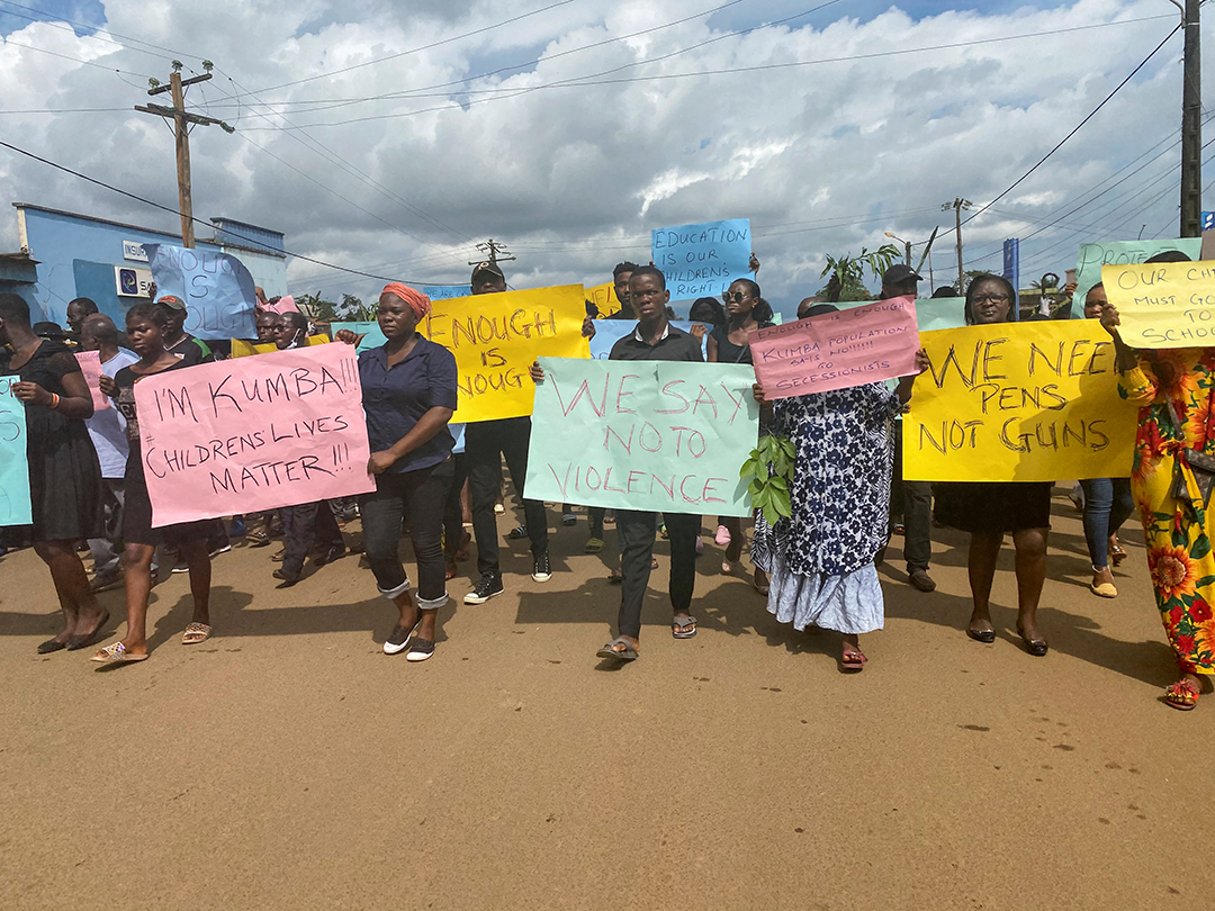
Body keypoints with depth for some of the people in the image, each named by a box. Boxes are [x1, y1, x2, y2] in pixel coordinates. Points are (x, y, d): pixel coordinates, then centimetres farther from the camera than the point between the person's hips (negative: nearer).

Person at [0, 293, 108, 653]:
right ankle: (71, 623, 19)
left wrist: (48, 398, -28)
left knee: (56, 544, -8)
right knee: (44, 545, 9)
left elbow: (86, 406, -12)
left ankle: (90, 611, 11)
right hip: (31, 458, 9)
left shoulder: (55, 355, -9)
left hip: (64, 455, -8)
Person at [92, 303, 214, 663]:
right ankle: (134, 639, -3)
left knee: (192, 547, 9)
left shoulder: (184, 370, -4)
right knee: (135, 553, -4)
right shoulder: (124, 376, 10)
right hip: (141, 469, 4)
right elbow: (130, 423, 15)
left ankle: (201, 617, 27)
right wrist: (114, 395, 1)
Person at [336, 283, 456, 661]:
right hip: (377, 470, 4)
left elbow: (440, 412, -14)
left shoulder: (435, 356, -3)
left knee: (426, 546, 4)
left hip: (426, 467, -4)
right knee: (378, 547, -3)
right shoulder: (367, 360, 13)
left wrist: (393, 453, -18)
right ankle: (406, 610, 25)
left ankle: (428, 624, 23)